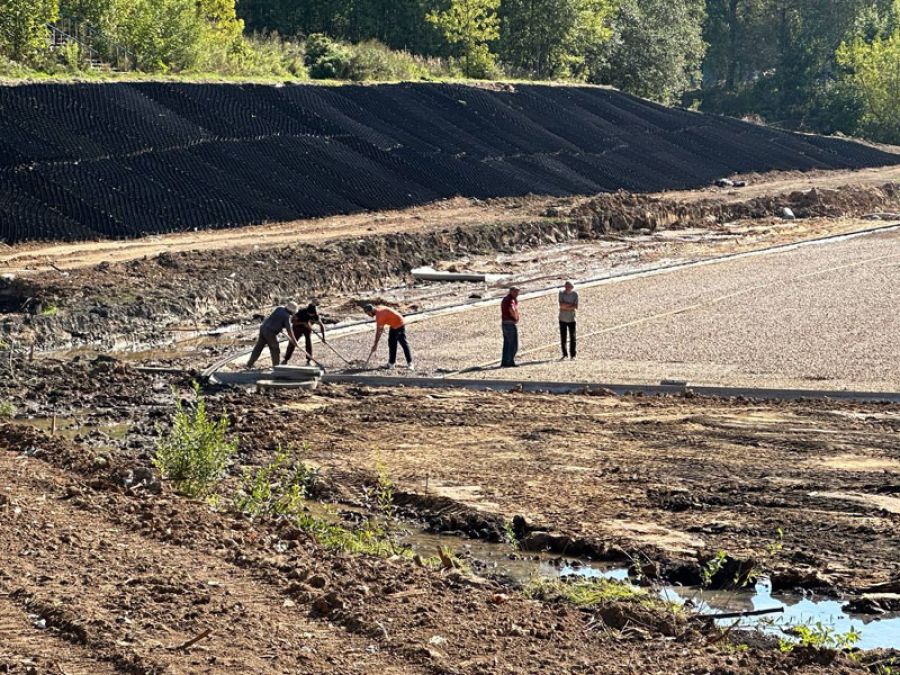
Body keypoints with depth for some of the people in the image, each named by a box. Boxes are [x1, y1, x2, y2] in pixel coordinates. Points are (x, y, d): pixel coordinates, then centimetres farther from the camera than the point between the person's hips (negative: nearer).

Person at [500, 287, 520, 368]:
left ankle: (504, 362, 13)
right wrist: (516, 317, -14)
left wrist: (516, 299, 13)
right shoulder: (510, 300, -15)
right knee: (513, 345, -6)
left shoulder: (505, 299, 17)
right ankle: (510, 362, -8)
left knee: (507, 344, 13)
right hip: (511, 324, -10)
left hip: (504, 324, 10)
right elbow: (511, 309, -31)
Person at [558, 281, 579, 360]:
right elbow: (561, 305, -13)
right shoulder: (561, 293, -2)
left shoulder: (575, 294, -2)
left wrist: (566, 306, -15)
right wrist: (571, 305, -13)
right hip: (562, 319, 0)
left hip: (571, 319, 0)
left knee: (572, 338, -1)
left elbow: (576, 307, -10)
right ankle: (565, 355, 11)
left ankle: (572, 355, 7)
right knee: (563, 338, 2)